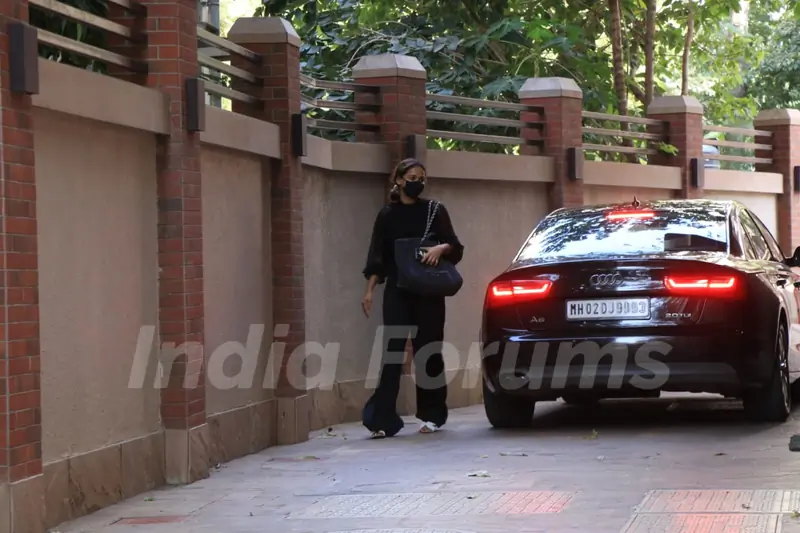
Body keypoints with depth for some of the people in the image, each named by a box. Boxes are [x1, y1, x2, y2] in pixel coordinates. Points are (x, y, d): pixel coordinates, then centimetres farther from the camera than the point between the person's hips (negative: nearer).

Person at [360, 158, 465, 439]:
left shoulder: (435, 211, 6)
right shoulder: (387, 215, 7)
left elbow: (455, 247, 4)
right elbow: (377, 257, 7)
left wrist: (440, 248, -18)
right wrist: (369, 291, -2)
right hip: (397, 292, 0)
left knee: (428, 351, 4)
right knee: (392, 352, -8)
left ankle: (431, 416, 16)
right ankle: (383, 419, -12)